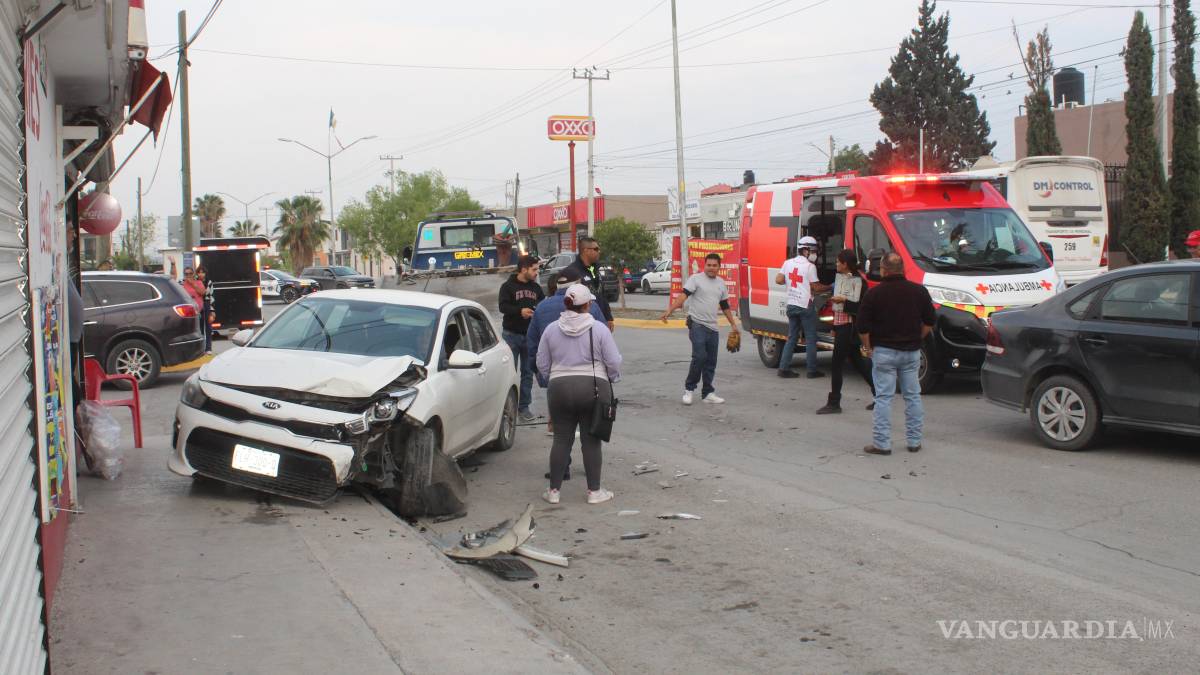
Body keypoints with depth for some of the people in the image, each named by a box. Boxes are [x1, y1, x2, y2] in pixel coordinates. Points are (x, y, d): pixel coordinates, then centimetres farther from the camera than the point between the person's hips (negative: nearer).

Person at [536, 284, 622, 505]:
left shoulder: (551, 329, 3)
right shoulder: (599, 329, -5)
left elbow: (542, 364, 7)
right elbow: (614, 362, -5)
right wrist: (611, 379, 14)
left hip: (559, 388, 2)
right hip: (594, 389, -2)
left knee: (561, 439, 9)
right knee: (591, 441, 5)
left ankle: (554, 490, 12)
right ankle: (594, 491, 11)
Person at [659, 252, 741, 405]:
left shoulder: (721, 283, 16)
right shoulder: (696, 279, -3)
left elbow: (725, 306, 25)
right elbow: (683, 295, -15)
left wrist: (733, 324, 25)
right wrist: (669, 310, -28)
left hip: (713, 327, 6)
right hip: (697, 324, -6)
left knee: (711, 361, 7)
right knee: (699, 357, -17)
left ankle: (707, 393, 16)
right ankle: (689, 388, -2)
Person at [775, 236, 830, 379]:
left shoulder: (788, 263, 6)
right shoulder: (810, 266, -11)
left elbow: (778, 280, 5)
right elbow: (815, 287, -9)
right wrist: (829, 287, 6)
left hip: (791, 305, 6)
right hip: (805, 306, -6)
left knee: (791, 337, 12)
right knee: (810, 339, 2)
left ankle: (784, 368, 7)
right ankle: (812, 370, 3)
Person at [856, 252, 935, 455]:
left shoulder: (874, 293, -9)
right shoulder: (919, 291, 1)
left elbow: (863, 326, -8)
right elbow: (929, 322, 8)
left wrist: (868, 347, 5)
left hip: (884, 351, -3)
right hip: (912, 352, 3)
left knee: (883, 397, 0)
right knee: (912, 396, 12)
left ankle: (882, 443, 0)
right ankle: (914, 441, 17)